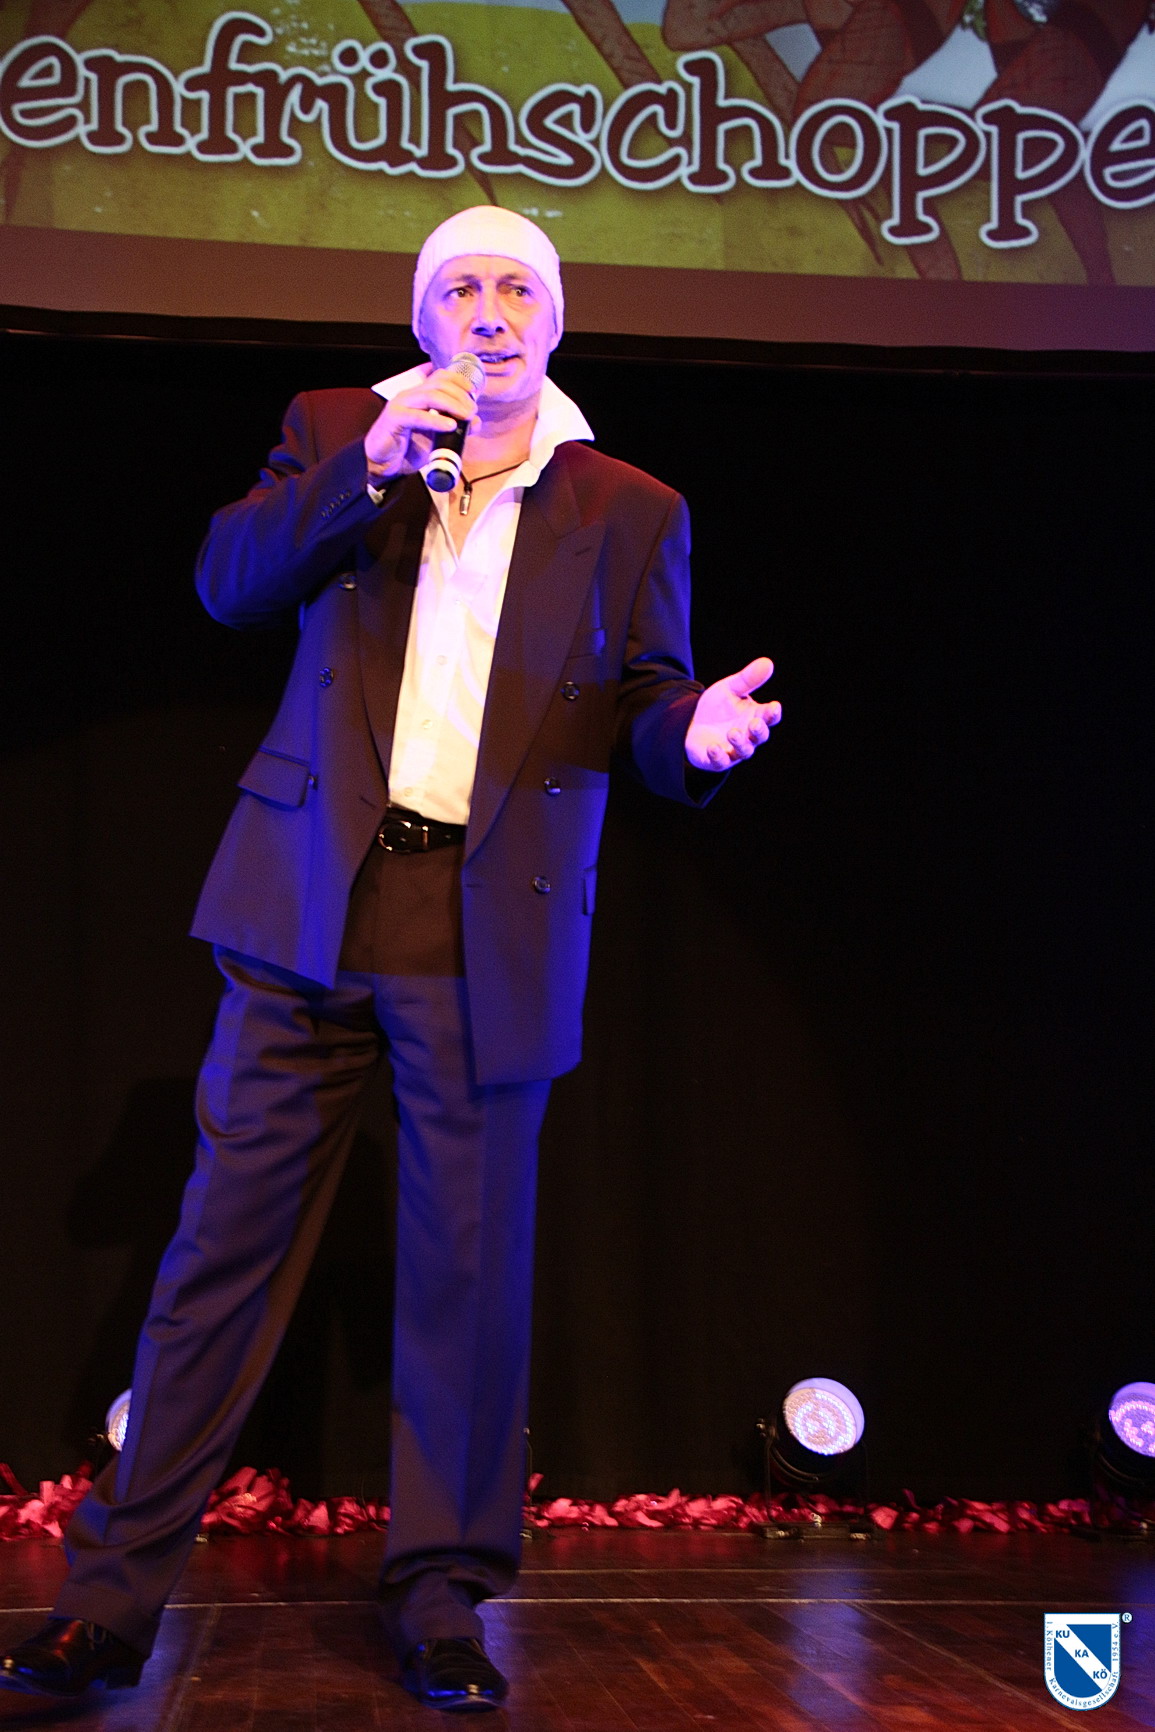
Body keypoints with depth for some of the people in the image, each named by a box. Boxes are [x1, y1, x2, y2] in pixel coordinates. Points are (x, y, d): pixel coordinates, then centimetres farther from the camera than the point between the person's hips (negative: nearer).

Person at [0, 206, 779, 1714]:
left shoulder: (629, 513, 11)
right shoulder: (336, 432, 13)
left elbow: (641, 711, 8)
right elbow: (229, 581, 0)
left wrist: (694, 731, -16)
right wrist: (368, 469, -11)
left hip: (493, 937, 0)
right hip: (314, 903, 0)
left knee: (470, 1266, 4)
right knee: (226, 1244, 2)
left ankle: (441, 1599, 18)